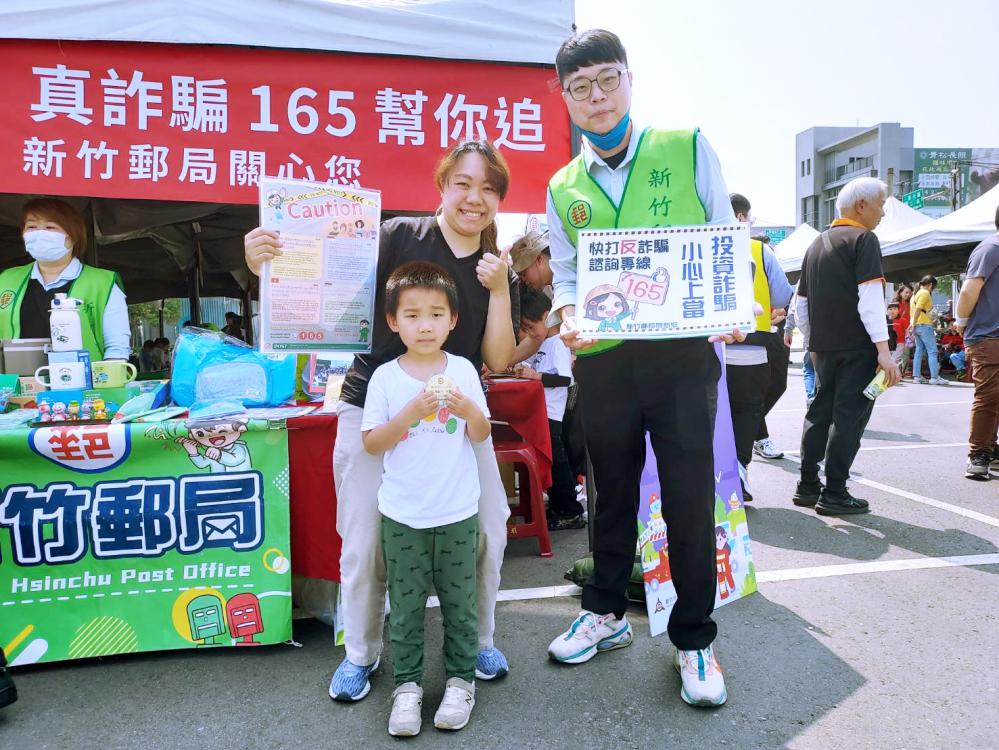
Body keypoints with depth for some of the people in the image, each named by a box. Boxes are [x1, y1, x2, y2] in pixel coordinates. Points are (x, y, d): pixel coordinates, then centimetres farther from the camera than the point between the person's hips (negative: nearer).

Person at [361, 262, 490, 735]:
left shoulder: (463, 371, -1)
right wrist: (411, 412, -21)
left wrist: (469, 409, -19)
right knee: (405, 605, 10)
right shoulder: (386, 377, -5)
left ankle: (461, 679, 30)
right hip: (403, 515, -1)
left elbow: (481, 435, 2)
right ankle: (407, 684, 26)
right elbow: (371, 443, -7)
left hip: (458, 512, 1)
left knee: (459, 602, 13)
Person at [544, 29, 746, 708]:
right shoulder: (563, 187, 10)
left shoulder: (688, 148, 3)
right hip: (602, 362, 3)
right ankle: (605, 613, 34)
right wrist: (569, 314, -10)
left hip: (684, 352, -2)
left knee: (690, 494, 2)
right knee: (613, 490, 15)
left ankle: (694, 640, 21)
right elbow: (566, 273, 11)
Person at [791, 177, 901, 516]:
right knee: (849, 415, -3)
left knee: (820, 412, 14)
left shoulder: (817, 244, 16)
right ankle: (834, 494, 0)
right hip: (857, 347, -7)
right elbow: (870, 298, -18)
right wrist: (883, 350, -19)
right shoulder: (863, 239, -7)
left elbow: (801, 302, 18)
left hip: (824, 346, 7)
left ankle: (807, 486, 18)